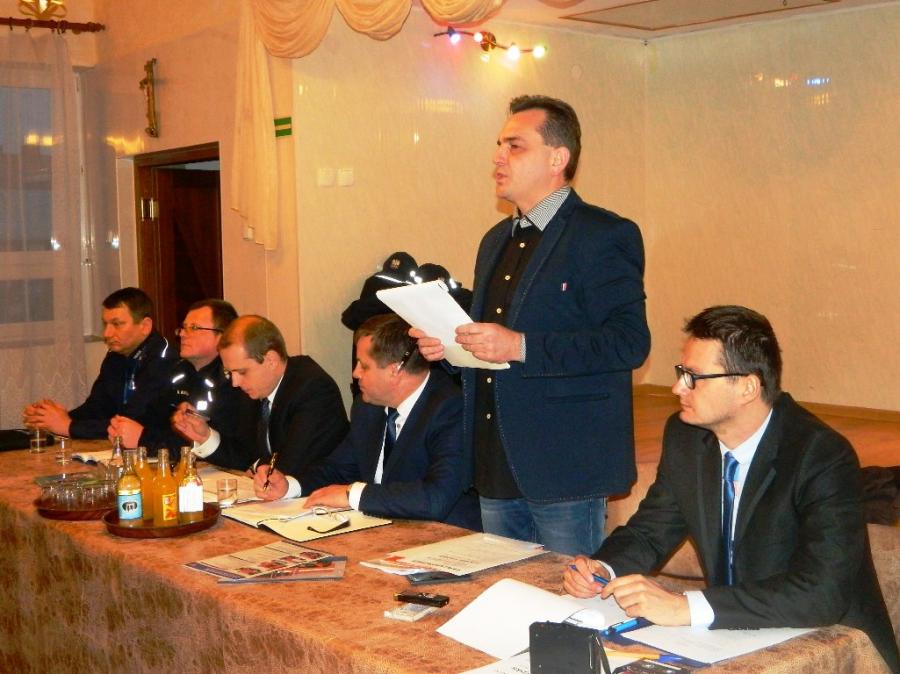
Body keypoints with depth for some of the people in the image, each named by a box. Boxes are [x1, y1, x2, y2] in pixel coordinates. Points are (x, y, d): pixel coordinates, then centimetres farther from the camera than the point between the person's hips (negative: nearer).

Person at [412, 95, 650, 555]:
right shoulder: (497, 240, 16)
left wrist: (521, 347, -24)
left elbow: (630, 341, -19)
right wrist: (447, 342, 4)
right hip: (497, 467, 8)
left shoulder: (604, 236, -10)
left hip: (564, 466, -8)